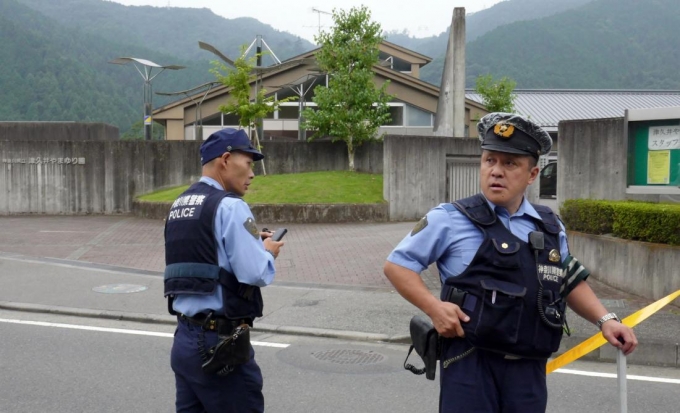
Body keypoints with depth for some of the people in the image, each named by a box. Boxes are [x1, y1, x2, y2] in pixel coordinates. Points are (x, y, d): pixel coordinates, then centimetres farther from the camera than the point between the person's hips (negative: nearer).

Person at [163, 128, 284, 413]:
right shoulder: (229, 206, -14)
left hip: (184, 339, 8)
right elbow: (256, 274, -20)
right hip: (220, 343, -8)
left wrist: (253, 243, 12)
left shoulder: (179, 206, 12)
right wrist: (268, 252, 0)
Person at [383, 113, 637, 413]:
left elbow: (571, 281, 26)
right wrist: (433, 307, -14)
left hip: (529, 368, 5)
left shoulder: (550, 228, 11)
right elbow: (396, 265, -1)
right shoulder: (451, 219, -4)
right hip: (471, 363, -4)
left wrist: (605, 319, 13)